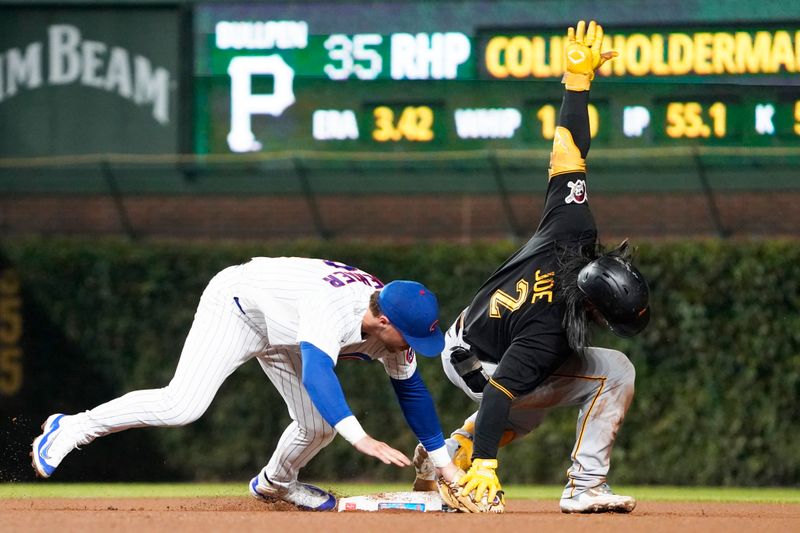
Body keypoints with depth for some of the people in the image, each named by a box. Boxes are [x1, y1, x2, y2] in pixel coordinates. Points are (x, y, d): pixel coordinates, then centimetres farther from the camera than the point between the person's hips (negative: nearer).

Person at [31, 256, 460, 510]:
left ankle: (274, 484, 33)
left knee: (318, 425, 0)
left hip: (279, 333, 8)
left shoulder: (392, 324, -17)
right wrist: (361, 438, -67)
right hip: (237, 303, -8)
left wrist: (443, 462, -5)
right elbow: (316, 371, -57)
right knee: (183, 405, -24)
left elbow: (411, 389, -3)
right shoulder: (334, 306, -42)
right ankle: (73, 428, -8)